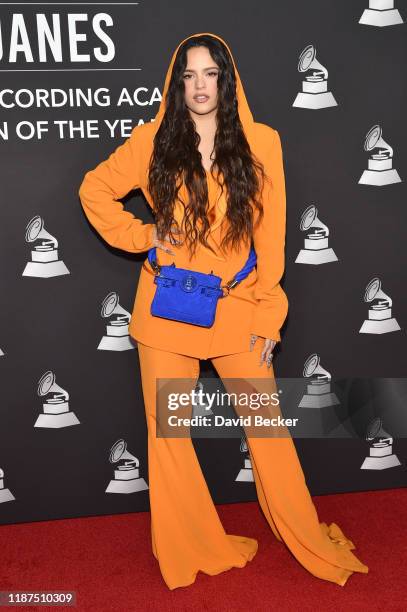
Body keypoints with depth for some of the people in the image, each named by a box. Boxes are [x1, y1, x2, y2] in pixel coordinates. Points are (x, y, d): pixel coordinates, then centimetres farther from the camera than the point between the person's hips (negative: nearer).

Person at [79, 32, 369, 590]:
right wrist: (141, 236, -1)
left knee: (268, 428, 4)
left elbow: (271, 236, -1)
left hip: (237, 308, -1)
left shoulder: (261, 142, -1)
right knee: (168, 432, 8)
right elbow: (94, 190, 12)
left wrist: (269, 314, -4)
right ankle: (190, 549, 28)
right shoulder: (154, 140, 0)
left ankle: (311, 543, 24)